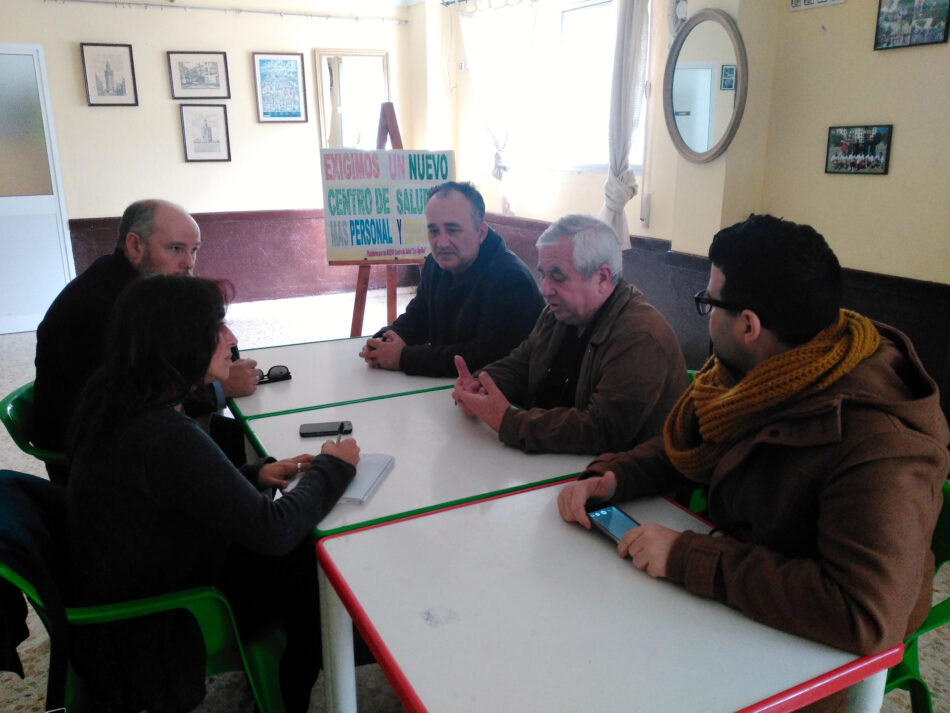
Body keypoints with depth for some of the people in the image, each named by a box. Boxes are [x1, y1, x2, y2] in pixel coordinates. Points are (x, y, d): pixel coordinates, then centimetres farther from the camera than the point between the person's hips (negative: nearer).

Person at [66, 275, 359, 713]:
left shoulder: (118, 406, -4)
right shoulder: (164, 436, -35)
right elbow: (275, 530, -30)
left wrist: (256, 474, -4)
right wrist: (331, 466, -14)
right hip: (156, 633, -8)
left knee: (300, 553, 10)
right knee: (312, 567, 6)